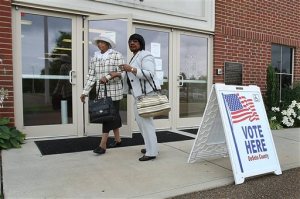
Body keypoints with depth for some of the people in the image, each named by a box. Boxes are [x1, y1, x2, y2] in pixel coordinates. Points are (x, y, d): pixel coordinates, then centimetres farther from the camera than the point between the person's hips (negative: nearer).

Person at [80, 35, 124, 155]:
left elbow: (121, 72, -9)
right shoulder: (95, 58, 12)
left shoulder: (116, 55, 0)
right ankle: (117, 140, 24)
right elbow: (91, 76, 9)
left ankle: (102, 145, -4)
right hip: (101, 92, 5)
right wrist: (85, 92, 4)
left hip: (113, 91, -5)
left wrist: (108, 76, -22)